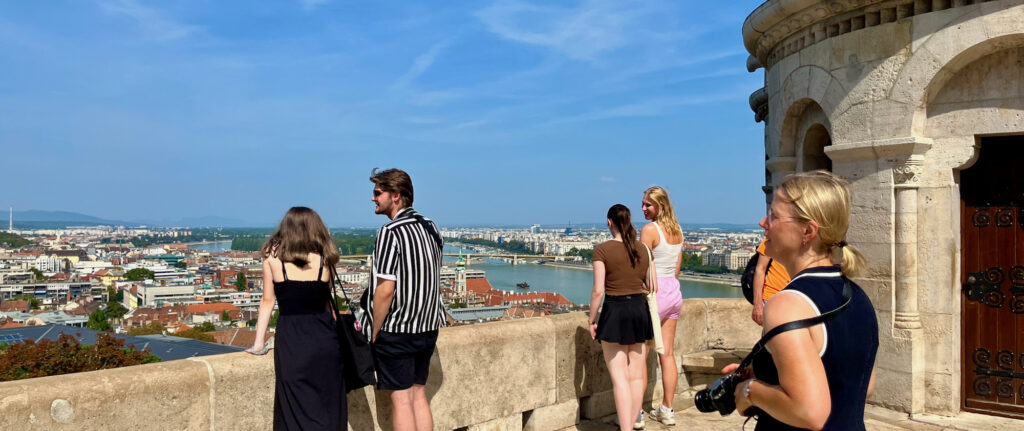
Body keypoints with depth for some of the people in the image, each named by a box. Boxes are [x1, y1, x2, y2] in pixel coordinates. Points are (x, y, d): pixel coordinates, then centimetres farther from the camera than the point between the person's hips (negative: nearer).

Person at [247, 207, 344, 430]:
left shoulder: (272, 256, -1)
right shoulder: (324, 258, 2)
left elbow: (268, 300, 3)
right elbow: (326, 301, 6)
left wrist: (259, 342, 10)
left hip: (290, 338, -1)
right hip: (323, 337, 1)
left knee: (295, 408, 10)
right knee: (328, 405, 12)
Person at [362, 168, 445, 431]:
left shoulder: (390, 233, -17)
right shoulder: (431, 227, 7)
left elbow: (385, 290, -20)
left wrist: (374, 333, -9)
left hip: (395, 331, -7)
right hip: (428, 328, 7)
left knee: (401, 400, 2)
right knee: (419, 396, 15)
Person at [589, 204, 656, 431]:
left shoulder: (603, 249, -11)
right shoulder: (642, 248, 3)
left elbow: (598, 291, -14)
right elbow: (651, 285, 10)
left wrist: (592, 320, -3)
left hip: (615, 311, -5)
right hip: (639, 310, 5)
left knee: (620, 377, -3)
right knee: (636, 375, 13)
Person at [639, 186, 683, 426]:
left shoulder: (650, 230, -14)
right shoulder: (677, 230, 10)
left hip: (654, 292, -8)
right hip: (674, 292, 8)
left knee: (639, 354, -1)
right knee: (667, 353, 12)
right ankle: (667, 410, 18)